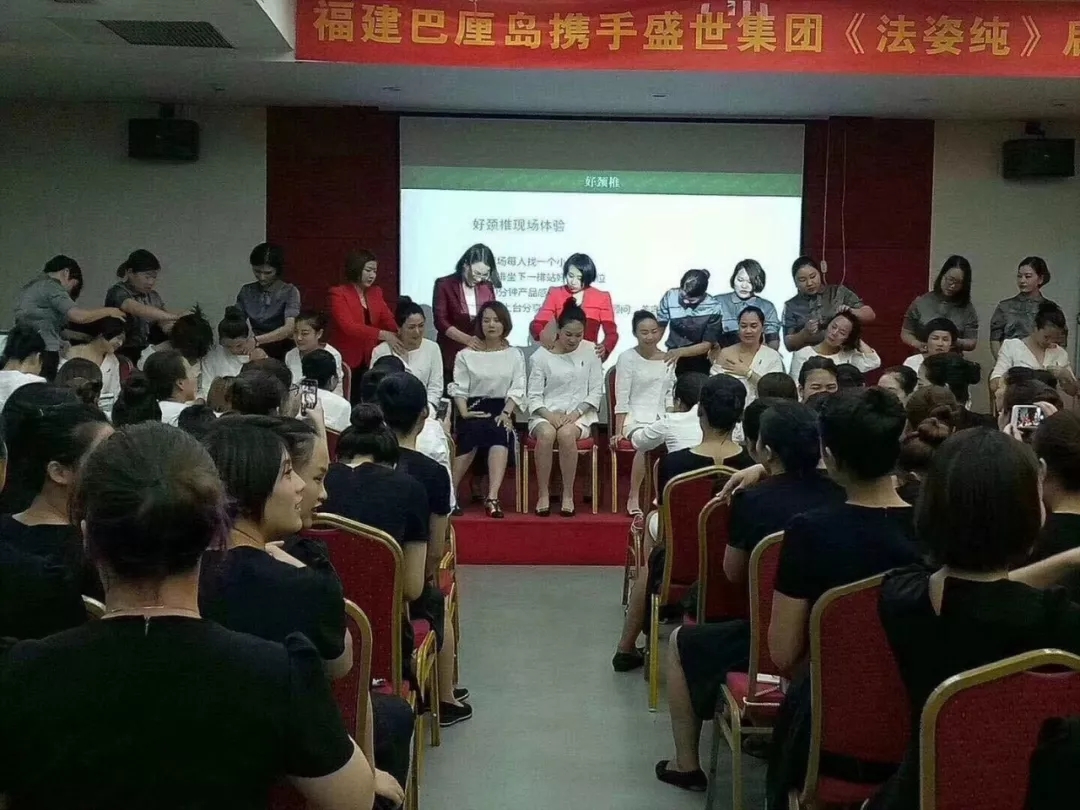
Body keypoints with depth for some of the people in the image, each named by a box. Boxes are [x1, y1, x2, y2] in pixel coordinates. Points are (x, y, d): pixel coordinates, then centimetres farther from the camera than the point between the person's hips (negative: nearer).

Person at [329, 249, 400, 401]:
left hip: (371, 361, 5)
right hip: (348, 362, -5)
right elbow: (348, 326, -20)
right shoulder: (338, 294, -8)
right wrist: (383, 335, -29)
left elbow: (388, 320, 1)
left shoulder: (376, 293, 11)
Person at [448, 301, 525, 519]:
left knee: (499, 433, -34)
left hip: (501, 409, 1)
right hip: (474, 409, -1)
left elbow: (517, 389, 4)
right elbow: (458, 387, 3)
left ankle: (492, 497, -43)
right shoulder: (466, 354, 10)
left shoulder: (515, 355, 12)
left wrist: (505, 413, -12)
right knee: (475, 431, -35)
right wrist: (463, 411, -15)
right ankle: (450, 492, -27)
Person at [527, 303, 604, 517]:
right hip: (546, 413, 0)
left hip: (579, 413, 0)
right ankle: (543, 494, -23)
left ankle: (568, 495, -22)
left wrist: (576, 413, -10)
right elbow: (533, 395, 1)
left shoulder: (590, 351, 5)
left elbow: (596, 390, 4)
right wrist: (549, 415, -18)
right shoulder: (541, 355, 2)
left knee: (566, 433, -35)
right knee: (546, 433, -35)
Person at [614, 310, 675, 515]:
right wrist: (618, 432, -10)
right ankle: (633, 498, -21)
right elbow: (622, 399, -4)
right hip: (636, 417, -4)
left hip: (661, 418, 4)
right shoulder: (627, 358, 0)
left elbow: (669, 396, 16)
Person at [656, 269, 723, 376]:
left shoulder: (713, 308, -20)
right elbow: (659, 328, -6)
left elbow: (707, 345, -15)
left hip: (699, 362, -2)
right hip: (672, 358, 2)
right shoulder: (670, 297, -14)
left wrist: (680, 352, -30)